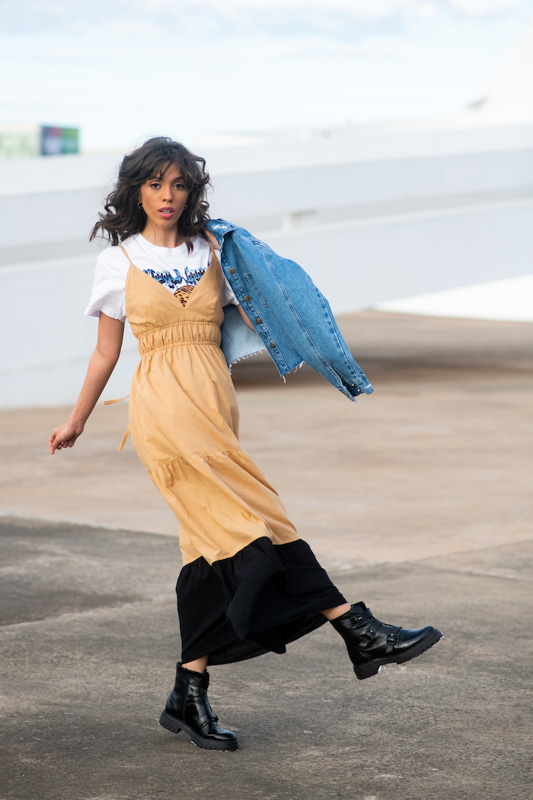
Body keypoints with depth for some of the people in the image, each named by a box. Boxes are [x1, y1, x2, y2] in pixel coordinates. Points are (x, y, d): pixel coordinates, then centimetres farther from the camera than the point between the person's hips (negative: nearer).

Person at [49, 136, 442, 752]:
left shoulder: (214, 252, 14)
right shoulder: (118, 262, 7)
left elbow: (257, 319, 10)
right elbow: (106, 352, 15)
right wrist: (76, 422, 19)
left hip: (214, 402, 5)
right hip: (163, 402, -5)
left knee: (213, 545, 2)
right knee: (253, 519, -15)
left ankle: (188, 699, 9)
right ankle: (360, 633, -20)